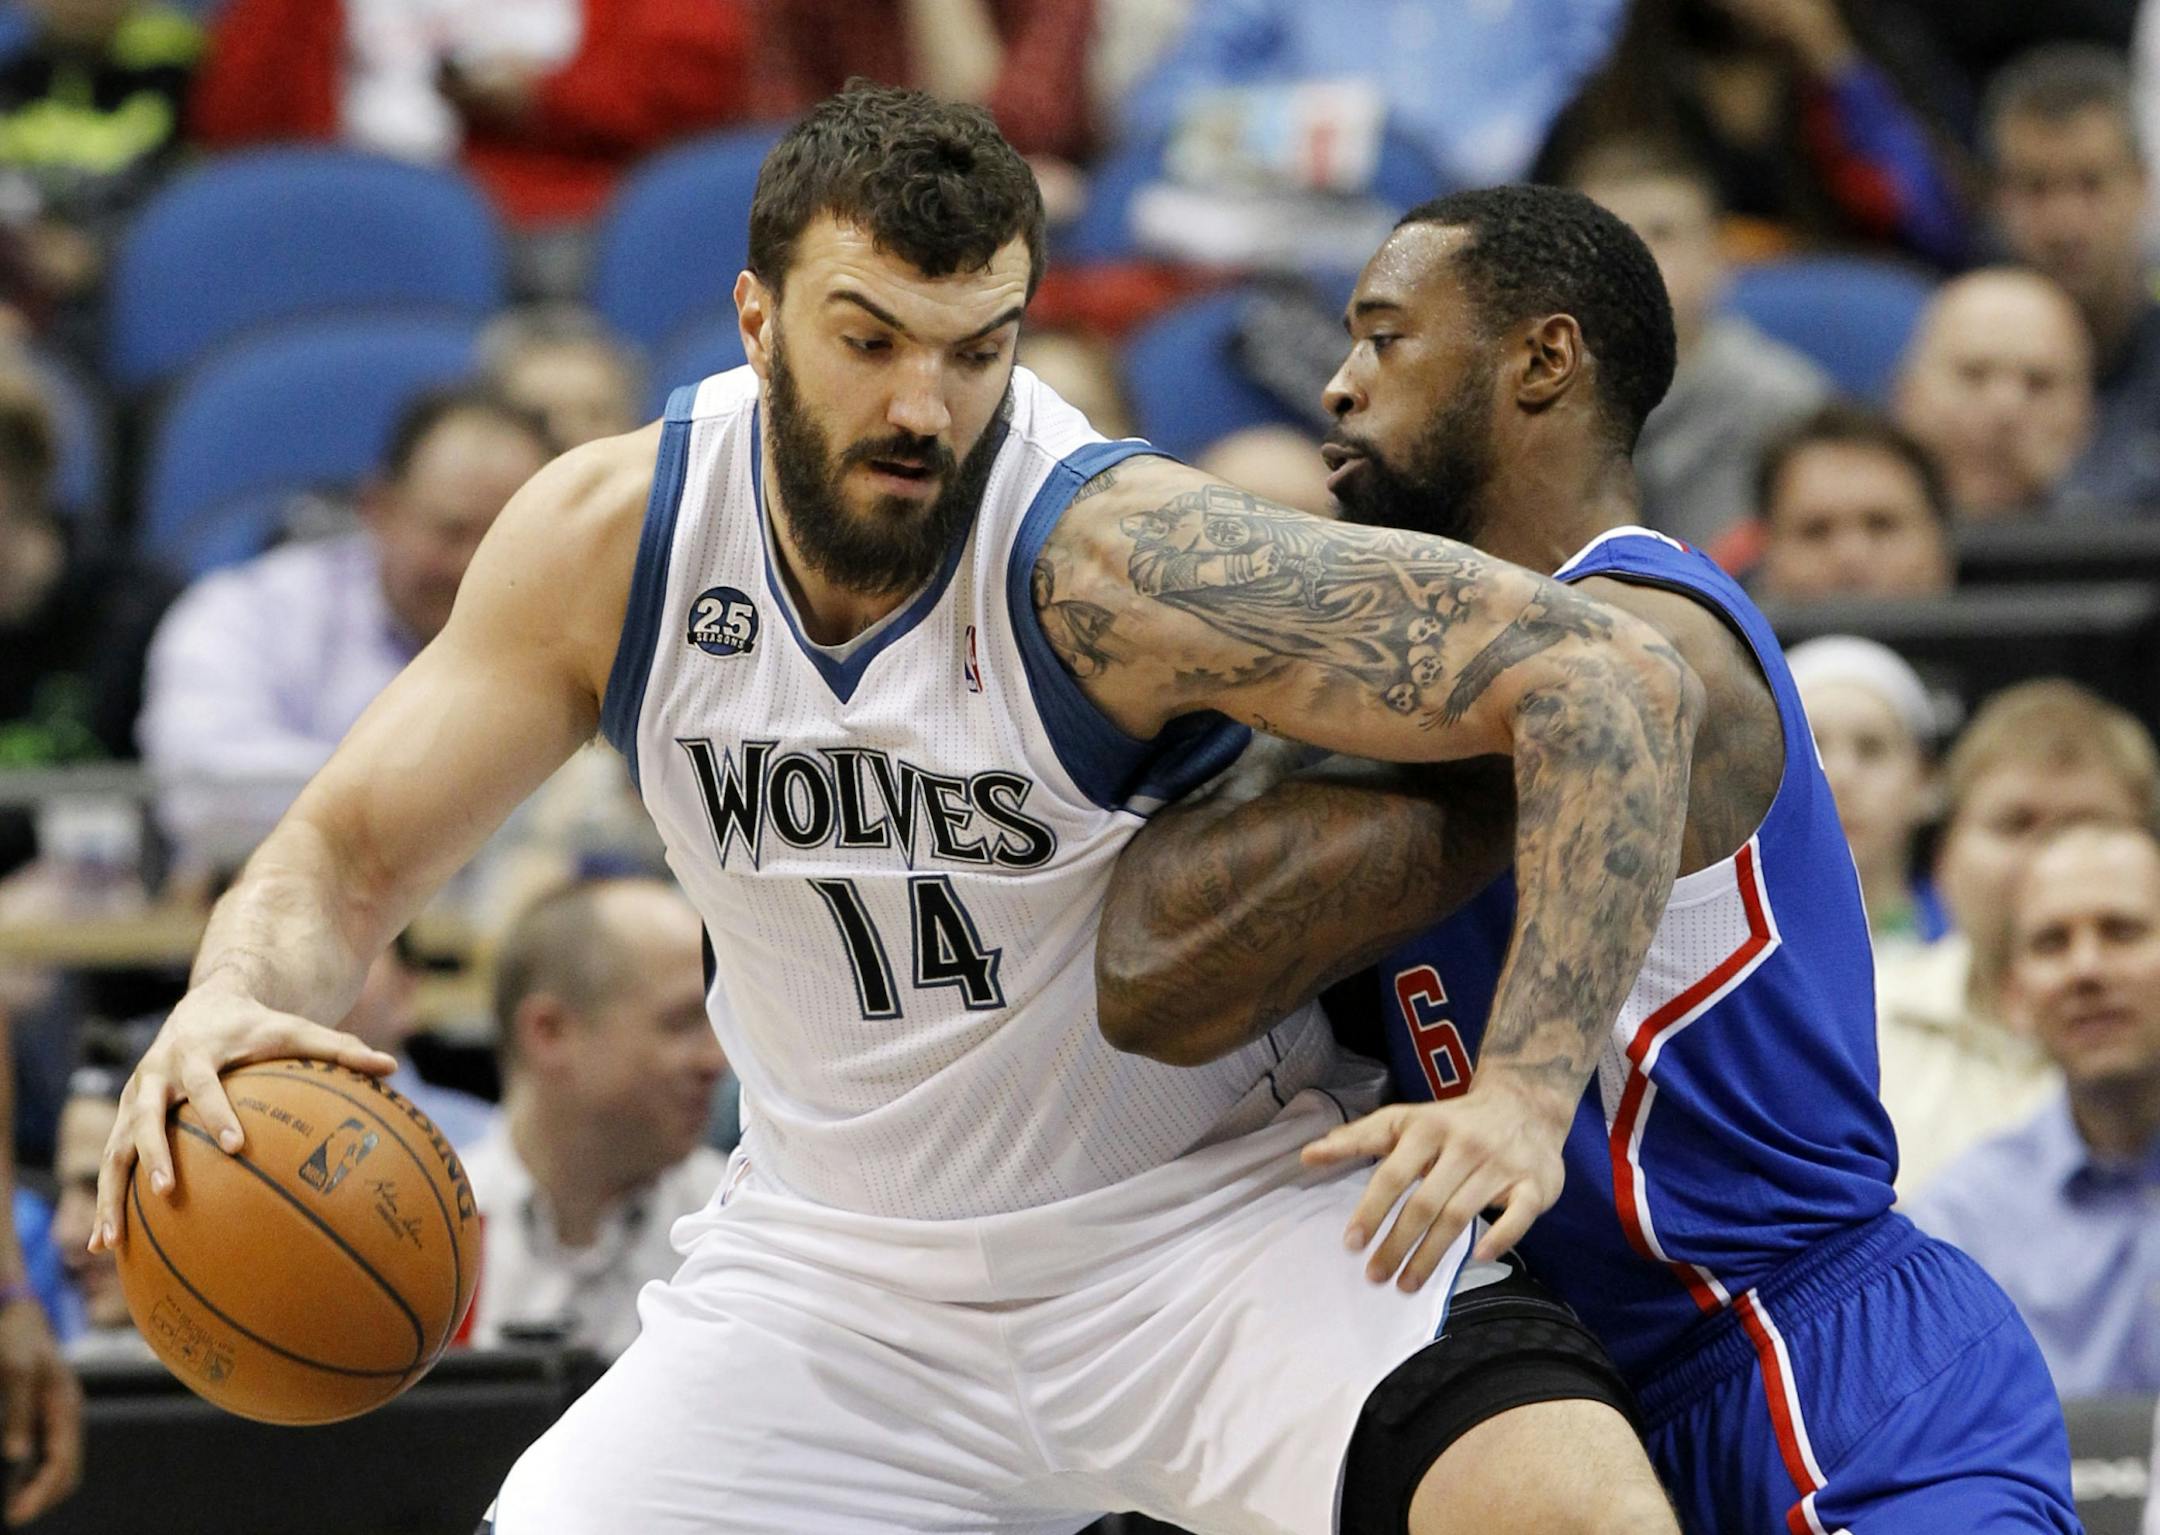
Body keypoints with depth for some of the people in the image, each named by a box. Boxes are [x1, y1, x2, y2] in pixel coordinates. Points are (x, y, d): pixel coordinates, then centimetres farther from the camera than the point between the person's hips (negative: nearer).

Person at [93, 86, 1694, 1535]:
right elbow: (346, 853, -2)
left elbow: (1616, 680, -29)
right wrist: (234, 1002, -26)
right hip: (842, 1269, 4)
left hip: (1208, 1220, -4)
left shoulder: (1112, 554, -26)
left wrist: (1524, 1086, -37)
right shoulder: (610, 540, -11)